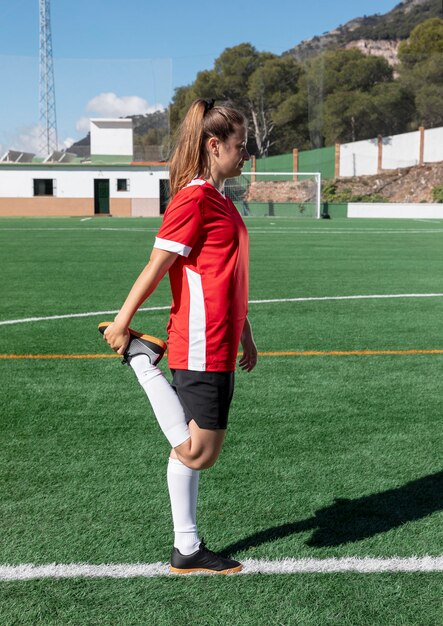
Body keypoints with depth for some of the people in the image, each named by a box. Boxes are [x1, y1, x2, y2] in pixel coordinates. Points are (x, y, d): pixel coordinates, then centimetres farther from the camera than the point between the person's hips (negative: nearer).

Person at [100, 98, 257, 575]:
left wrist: (244, 334, 22)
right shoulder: (194, 198, -14)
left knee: (193, 451, 14)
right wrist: (121, 322, -9)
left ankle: (186, 549, 24)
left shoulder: (218, 200, 15)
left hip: (218, 346, 10)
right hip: (201, 348, -10)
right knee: (197, 453, -1)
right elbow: (156, 267, -13)